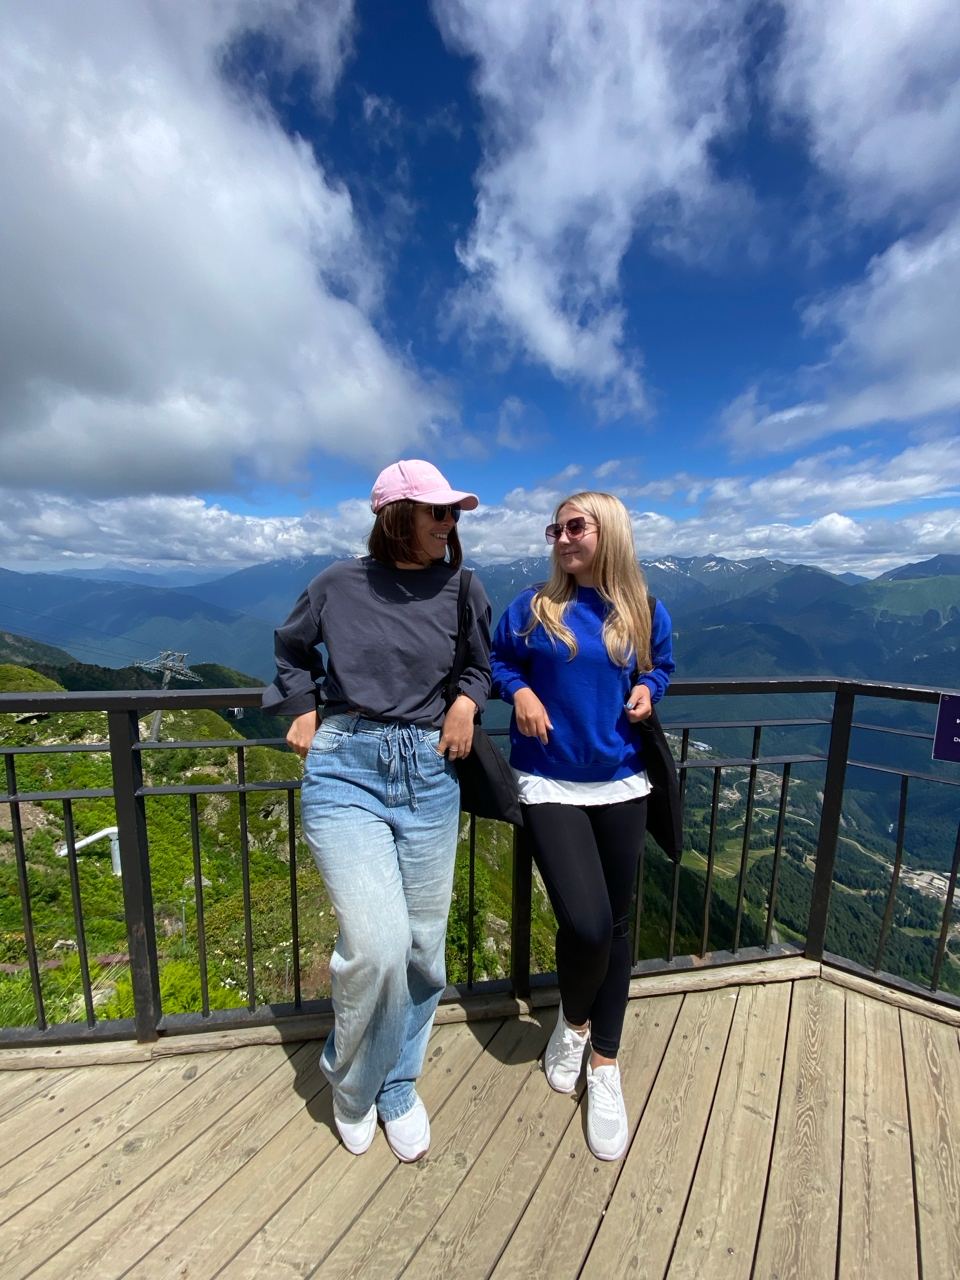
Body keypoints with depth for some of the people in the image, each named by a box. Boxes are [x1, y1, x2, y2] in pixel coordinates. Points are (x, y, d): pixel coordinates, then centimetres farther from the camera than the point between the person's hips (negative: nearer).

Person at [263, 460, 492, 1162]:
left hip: (428, 774, 3)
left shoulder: (462, 591, 3)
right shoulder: (340, 584, 1)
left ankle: (398, 1083, 42)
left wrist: (467, 701, -1)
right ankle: (351, 1081, 27)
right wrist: (305, 707, 8)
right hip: (345, 769, -2)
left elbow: (482, 663, 18)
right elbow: (292, 645, 19)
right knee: (376, 947, -10)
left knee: (423, 949, 11)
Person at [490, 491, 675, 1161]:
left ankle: (605, 1066, 39)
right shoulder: (533, 606, -2)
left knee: (615, 926, 13)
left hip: (620, 786, 3)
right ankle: (573, 1020, 29)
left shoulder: (645, 611, 3)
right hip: (550, 786, -2)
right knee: (586, 923, -10)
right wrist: (519, 691, -12)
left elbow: (662, 665, 18)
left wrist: (648, 690, -4)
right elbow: (499, 661, 9)